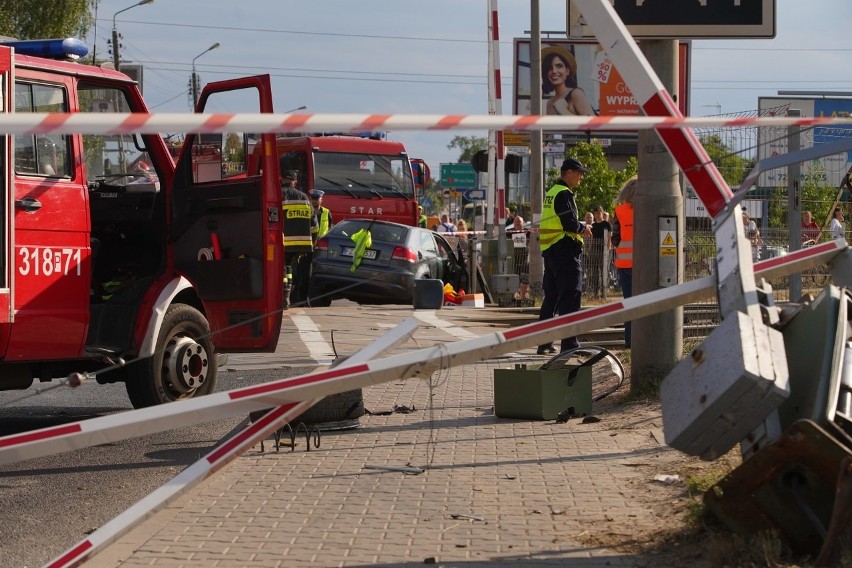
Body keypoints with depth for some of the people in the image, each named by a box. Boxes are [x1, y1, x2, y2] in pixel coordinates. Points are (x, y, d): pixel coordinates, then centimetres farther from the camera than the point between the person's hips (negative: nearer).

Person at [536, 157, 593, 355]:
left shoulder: (551, 192, 18)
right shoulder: (564, 194, -13)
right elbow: (570, 223, -21)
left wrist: (579, 229, 12)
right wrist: (584, 227, -2)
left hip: (550, 251, 10)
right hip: (565, 251, -10)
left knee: (551, 297, 13)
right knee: (570, 297, -7)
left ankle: (543, 342, 16)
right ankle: (569, 344, -8)